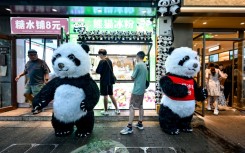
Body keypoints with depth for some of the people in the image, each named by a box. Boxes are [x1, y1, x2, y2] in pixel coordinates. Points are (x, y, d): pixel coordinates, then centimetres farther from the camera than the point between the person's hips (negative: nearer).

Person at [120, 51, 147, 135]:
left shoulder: (138, 65, -15)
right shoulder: (145, 66, 11)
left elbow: (132, 77, -11)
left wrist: (132, 76, 7)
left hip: (137, 90, -9)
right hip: (142, 89, 9)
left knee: (131, 107, -6)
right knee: (140, 106, 15)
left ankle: (129, 127, -5)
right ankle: (140, 123, 24)